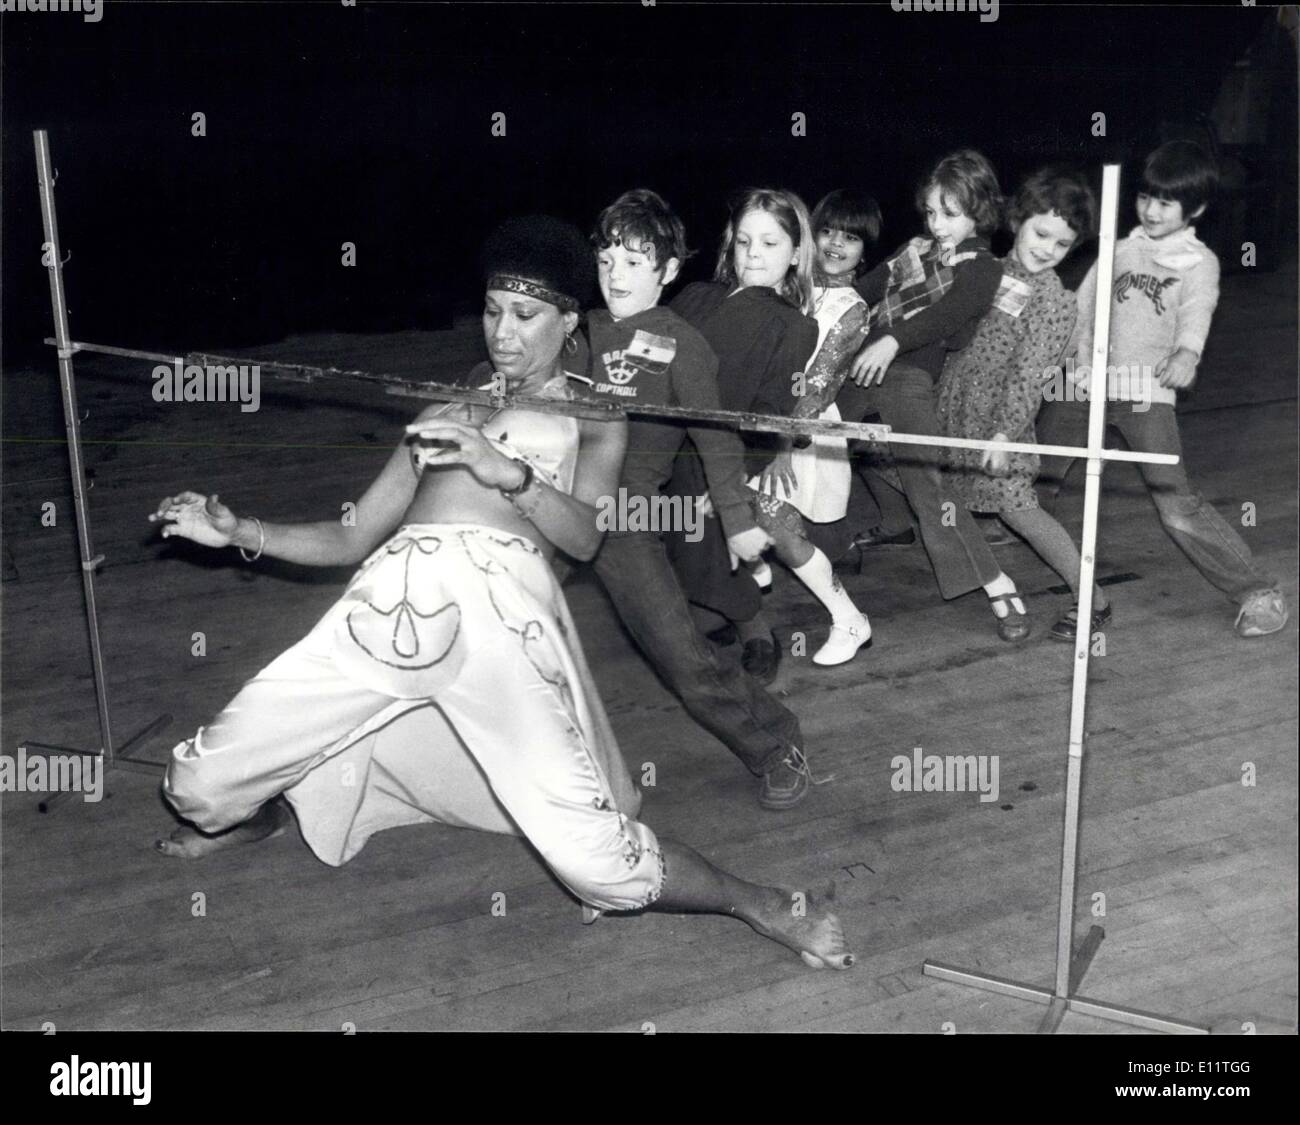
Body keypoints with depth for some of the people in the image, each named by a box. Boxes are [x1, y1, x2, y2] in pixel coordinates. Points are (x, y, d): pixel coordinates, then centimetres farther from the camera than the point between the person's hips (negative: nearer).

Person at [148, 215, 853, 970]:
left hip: (498, 606, -4)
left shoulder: (591, 413, 20)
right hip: (386, 603, 4)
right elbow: (352, 537, 28)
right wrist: (239, 531, 15)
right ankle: (266, 809, 43)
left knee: (591, 858, -16)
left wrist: (505, 471, -16)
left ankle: (760, 906, 10)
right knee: (201, 785, 5)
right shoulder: (449, 410, 31)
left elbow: (583, 535, 1)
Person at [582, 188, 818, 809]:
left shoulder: (680, 344, -1)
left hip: (628, 511, -5)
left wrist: (737, 518, -6)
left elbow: (715, 435, -3)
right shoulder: (584, 328, 14)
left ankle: (776, 745, 8)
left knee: (679, 651, -10)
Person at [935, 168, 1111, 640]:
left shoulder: (1055, 299, -11)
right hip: (951, 406, 7)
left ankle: (1091, 596, -4)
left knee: (1017, 506, -12)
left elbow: (1030, 372, -19)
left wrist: (1005, 429, -26)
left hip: (999, 416, -7)